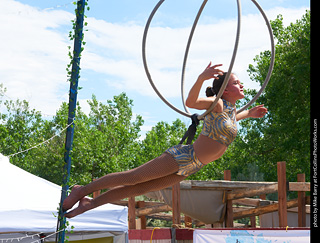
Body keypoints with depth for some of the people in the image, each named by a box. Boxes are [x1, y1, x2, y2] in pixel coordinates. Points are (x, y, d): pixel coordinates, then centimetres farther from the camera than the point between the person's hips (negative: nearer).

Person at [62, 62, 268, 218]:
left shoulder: (231, 109, 13)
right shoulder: (217, 103, -13)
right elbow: (190, 102, -33)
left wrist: (248, 114, 30)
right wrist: (201, 78, -48)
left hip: (188, 168, 8)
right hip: (182, 157, -8)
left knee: (141, 188, 9)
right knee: (133, 177, -5)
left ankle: (90, 203, 15)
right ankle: (83, 190, 6)